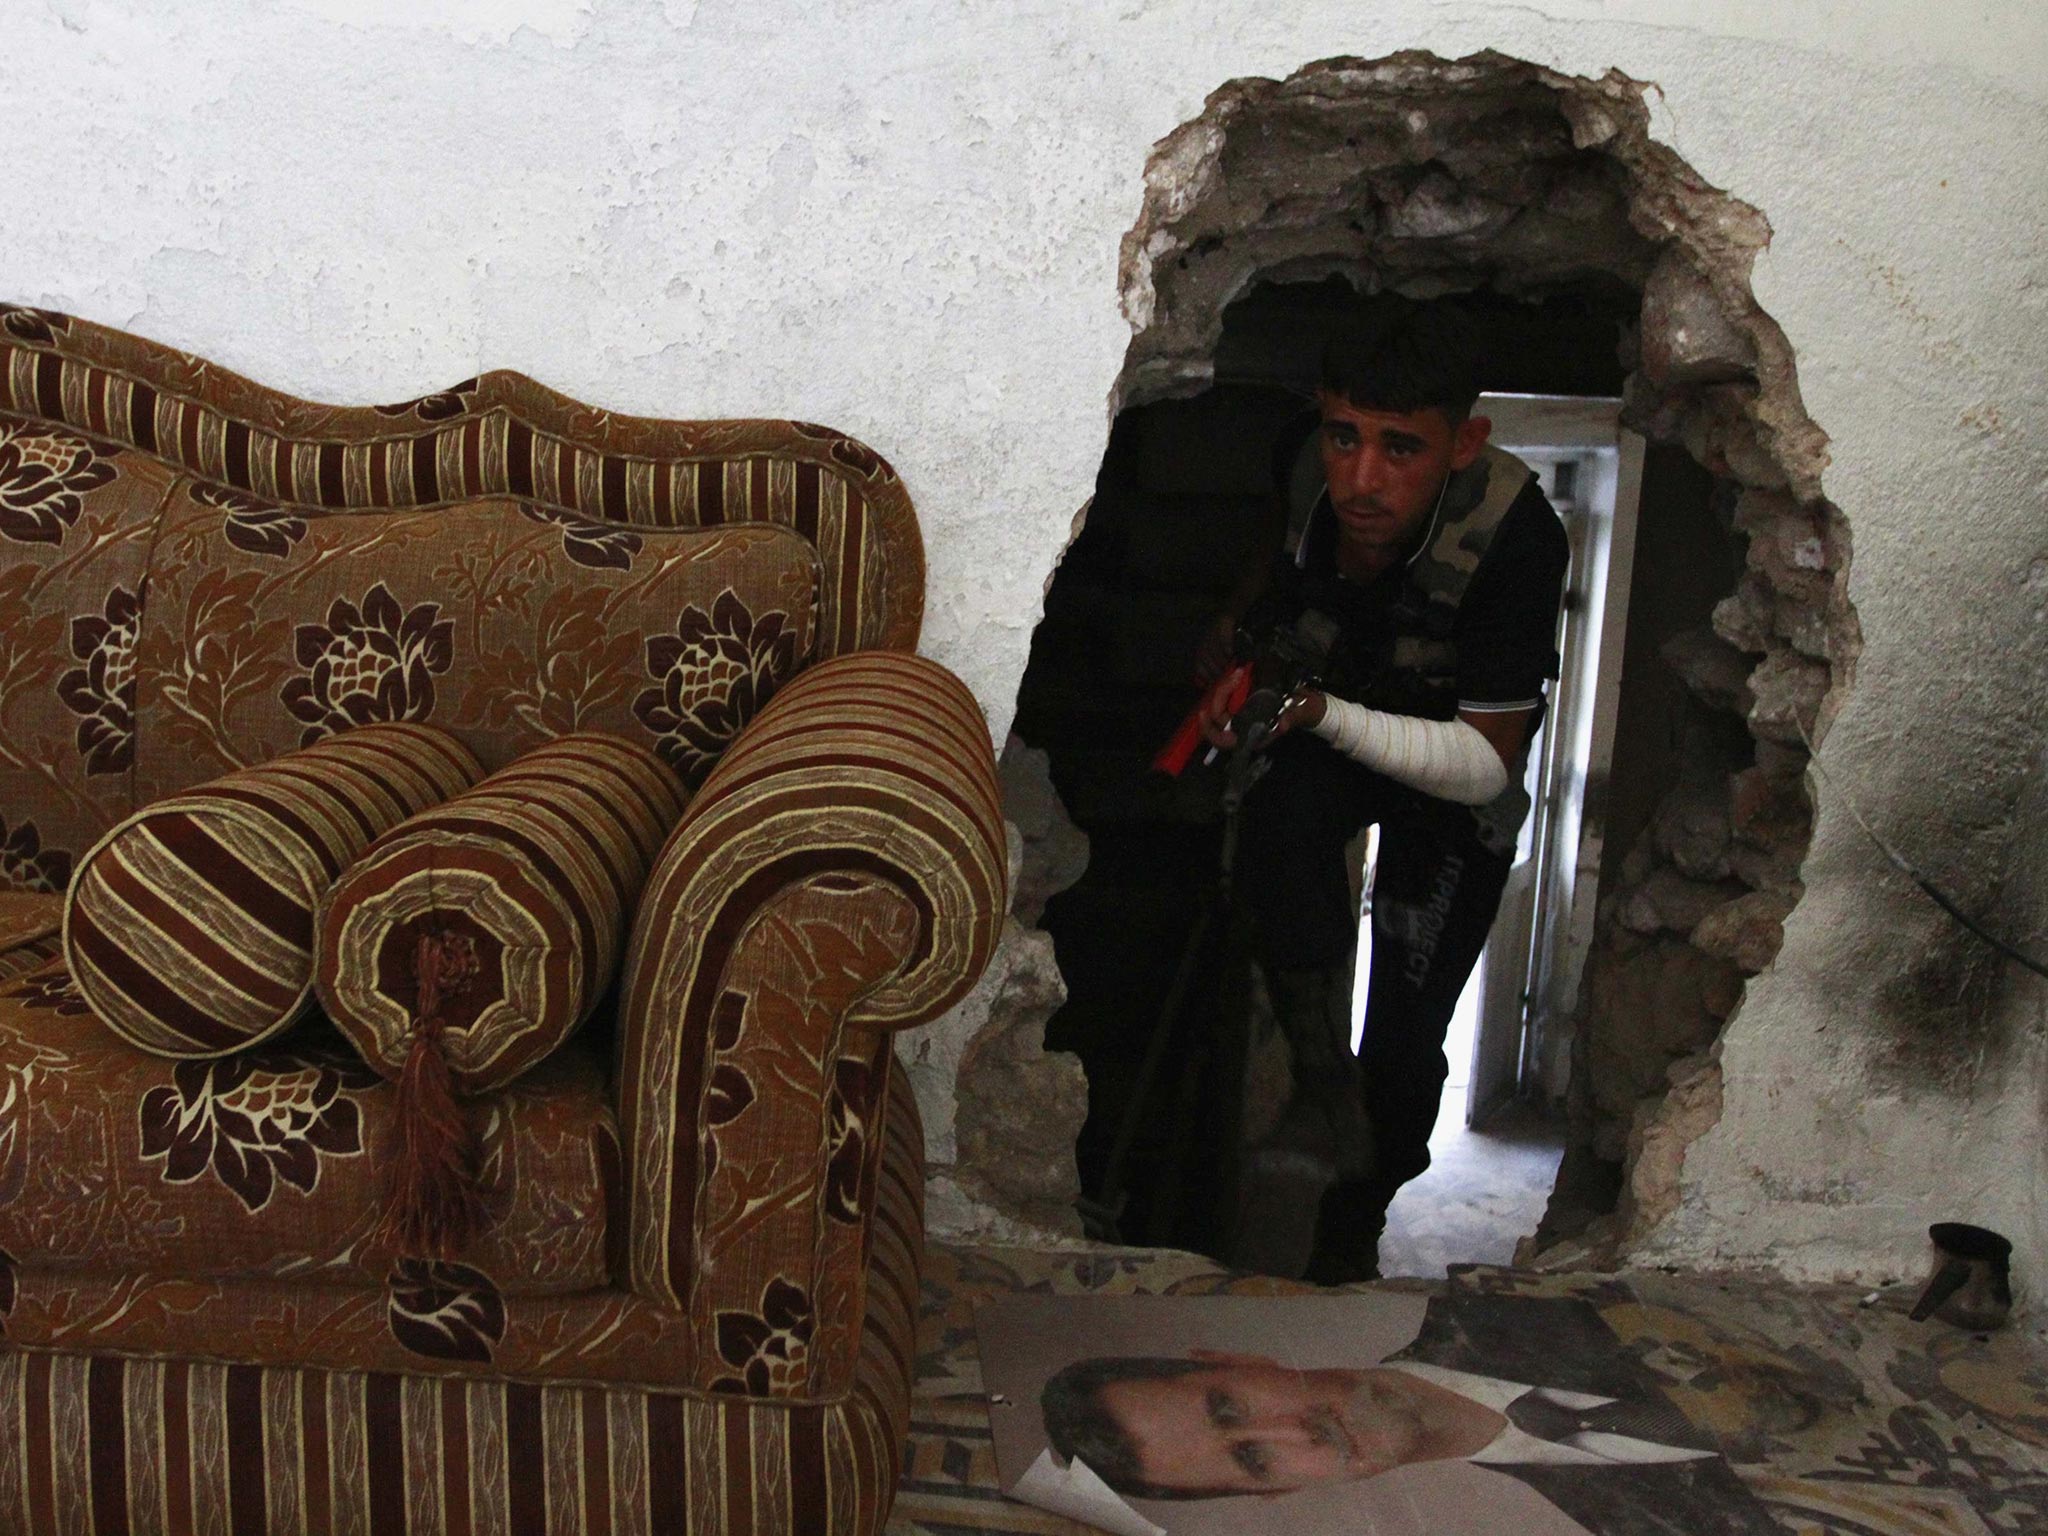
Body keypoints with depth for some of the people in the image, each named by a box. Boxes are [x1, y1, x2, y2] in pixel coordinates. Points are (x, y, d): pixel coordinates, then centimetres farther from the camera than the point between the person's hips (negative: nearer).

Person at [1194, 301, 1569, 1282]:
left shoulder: (1517, 538, -35)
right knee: (1282, 814, -34)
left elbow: (1488, 763, -30)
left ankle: (1356, 1223, 28)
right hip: (1331, 729, 3)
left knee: (1405, 1043, -1)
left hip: (1458, 776, -2)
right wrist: (1224, 679, -13)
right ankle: (1321, 1081, -18)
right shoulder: (1307, 477, -22)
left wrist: (1324, 713, -41)